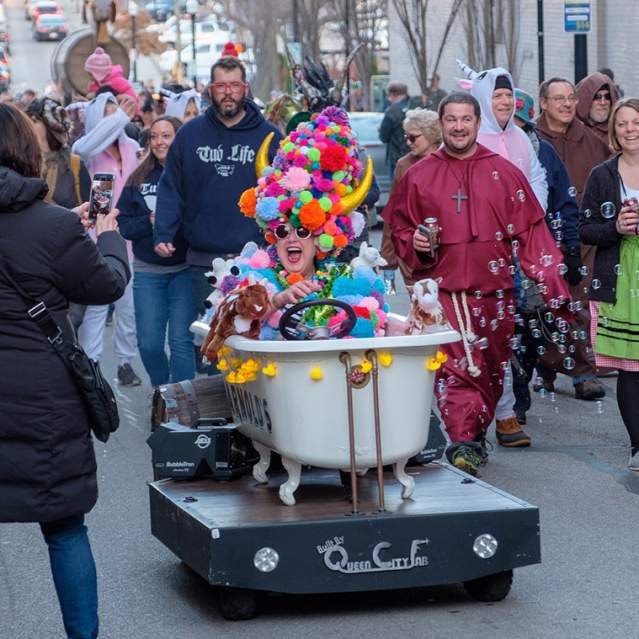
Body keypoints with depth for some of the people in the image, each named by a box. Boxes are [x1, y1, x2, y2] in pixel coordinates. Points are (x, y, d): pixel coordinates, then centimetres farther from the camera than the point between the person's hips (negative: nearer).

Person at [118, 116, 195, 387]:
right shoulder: (138, 180, 7)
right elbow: (122, 224, 6)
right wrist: (150, 222, -10)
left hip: (184, 270, -3)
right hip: (147, 271, 3)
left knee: (181, 342, -5)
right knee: (149, 344, 4)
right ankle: (161, 393, 29)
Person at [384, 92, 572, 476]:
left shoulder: (504, 173, 8)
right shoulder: (419, 177, 7)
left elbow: (531, 233, 6)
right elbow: (400, 230, 15)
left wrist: (552, 285, -1)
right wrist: (415, 245, -8)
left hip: (494, 288, 2)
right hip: (443, 286, -2)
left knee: (493, 369, 9)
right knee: (457, 366, -17)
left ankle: (477, 436, 25)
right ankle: (463, 441, -20)